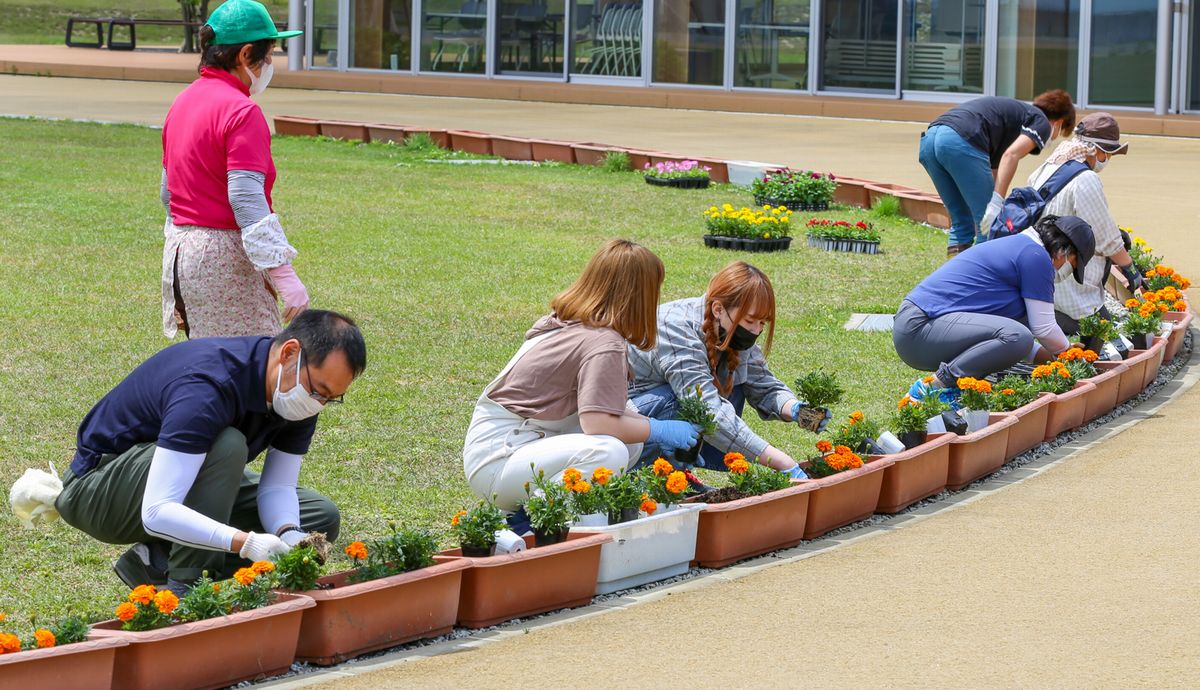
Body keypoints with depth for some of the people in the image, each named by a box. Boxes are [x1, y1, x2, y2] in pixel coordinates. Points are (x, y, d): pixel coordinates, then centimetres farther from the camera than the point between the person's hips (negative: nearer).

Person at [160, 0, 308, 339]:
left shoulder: (182, 103, 13)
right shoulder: (241, 111, -15)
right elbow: (247, 200, -23)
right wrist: (285, 276, -25)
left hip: (179, 248, 9)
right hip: (225, 259, -9)